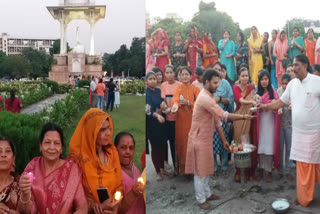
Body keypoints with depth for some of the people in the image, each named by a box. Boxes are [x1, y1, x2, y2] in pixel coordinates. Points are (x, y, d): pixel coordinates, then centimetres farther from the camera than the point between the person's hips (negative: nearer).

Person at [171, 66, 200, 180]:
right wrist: (175, 106, -37)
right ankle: (183, 170, 9)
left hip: (193, 120, 0)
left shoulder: (195, 89, 6)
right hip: (181, 120, 0)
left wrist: (188, 103, -21)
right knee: (182, 143, 0)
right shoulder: (177, 89, 5)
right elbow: (175, 100, -15)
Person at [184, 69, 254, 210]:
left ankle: (207, 193, 32)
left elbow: (217, 120, 13)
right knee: (200, 170, 2)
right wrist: (243, 117, -18)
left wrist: (224, 140, 13)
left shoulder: (209, 97, 12)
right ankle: (201, 199, 13)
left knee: (206, 168, 19)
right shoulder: (204, 98, -21)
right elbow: (223, 115, -25)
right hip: (199, 140, -10)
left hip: (206, 139, 10)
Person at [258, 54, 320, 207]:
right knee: (303, 166, 10)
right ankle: (304, 198, 21)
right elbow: (282, 102, 15)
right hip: (298, 131, 5)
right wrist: (266, 107, 4)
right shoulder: (292, 83, 7)